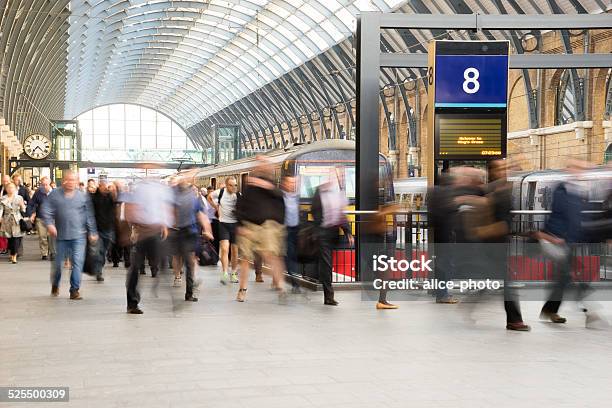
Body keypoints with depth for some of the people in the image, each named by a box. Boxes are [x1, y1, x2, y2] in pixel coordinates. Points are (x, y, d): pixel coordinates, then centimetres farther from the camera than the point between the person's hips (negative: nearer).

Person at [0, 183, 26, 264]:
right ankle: (11, 254, 20)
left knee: (16, 239, -10)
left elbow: (23, 210, 8)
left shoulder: (19, 198, 5)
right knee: (9, 239, 4)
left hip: (17, 221, -1)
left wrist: (22, 205, -12)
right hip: (7, 222, 1)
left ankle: (14, 256, -6)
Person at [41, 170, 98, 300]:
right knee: (58, 262, 11)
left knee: (77, 263, -7)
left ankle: (74, 290, 0)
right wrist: (49, 224, -16)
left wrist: (92, 232, 3)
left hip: (79, 236, -1)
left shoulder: (83, 196, 4)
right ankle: (55, 285, 35)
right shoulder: (54, 195, 3)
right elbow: (46, 211, -1)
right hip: (60, 235, 1)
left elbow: (90, 216, 6)